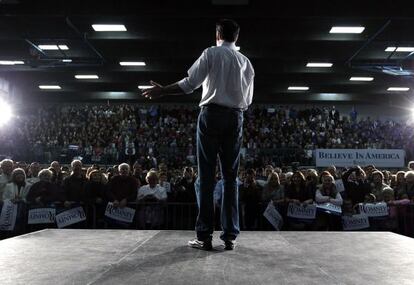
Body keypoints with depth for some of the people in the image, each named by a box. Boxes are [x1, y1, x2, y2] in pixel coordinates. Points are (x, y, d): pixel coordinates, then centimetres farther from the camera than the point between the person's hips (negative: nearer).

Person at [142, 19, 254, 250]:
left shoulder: (211, 53, 4)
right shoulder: (246, 62, 16)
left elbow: (189, 84, -5)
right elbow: (248, 100, 15)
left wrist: (162, 90, 5)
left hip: (212, 114, -3)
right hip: (236, 117, 4)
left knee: (207, 176, -2)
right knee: (231, 177, 5)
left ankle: (205, 236, 0)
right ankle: (230, 236, 7)